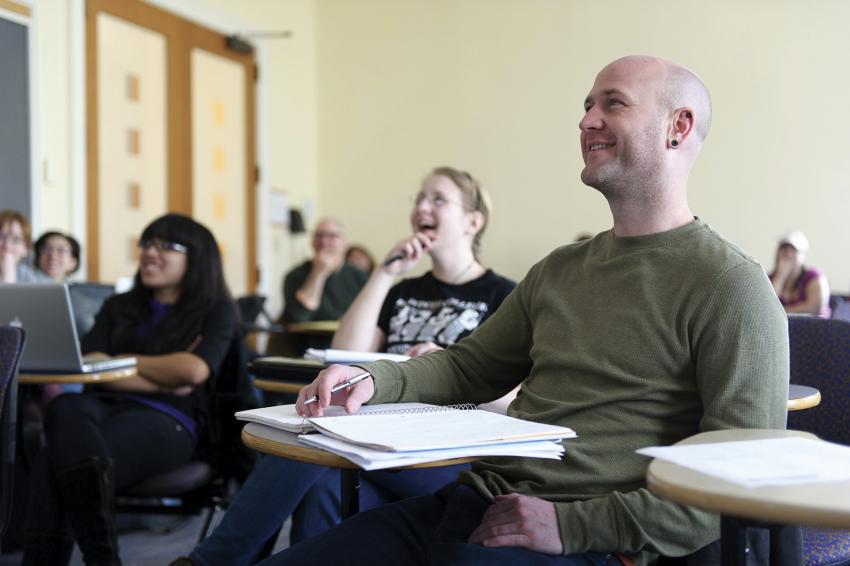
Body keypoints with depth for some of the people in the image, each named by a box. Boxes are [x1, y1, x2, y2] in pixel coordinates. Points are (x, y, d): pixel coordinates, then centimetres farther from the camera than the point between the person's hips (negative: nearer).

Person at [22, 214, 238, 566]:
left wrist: (125, 361, 4)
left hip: (166, 420, -3)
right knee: (67, 408, -38)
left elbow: (194, 371, -8)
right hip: (106, 406, 4)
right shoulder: (118, 307, 26)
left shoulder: (217, 310, 13)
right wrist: (165, 380, -5)